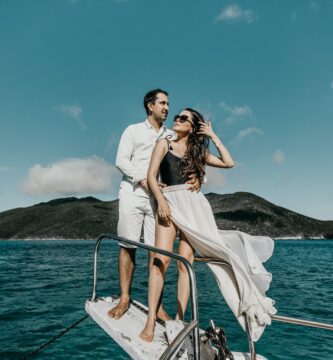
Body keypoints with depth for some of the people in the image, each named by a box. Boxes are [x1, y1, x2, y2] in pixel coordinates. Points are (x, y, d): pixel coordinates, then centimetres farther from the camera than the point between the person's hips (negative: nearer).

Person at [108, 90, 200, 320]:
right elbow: (121, 160, 1)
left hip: (159, 196, 2)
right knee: (128, 246, -2)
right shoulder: (133, 130, 12)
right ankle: (124, 299, 8)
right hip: (133, 193, -2)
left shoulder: (172, 137, 18)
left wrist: (196, 179, -14)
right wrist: (143, 180, -15)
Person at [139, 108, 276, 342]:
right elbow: (151, 175, 4)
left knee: (186, 260, -8)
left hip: (194, 203, 2)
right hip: (170, 201, -2)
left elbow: (229, 163, 14)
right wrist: (161, 201, -12)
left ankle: (179, 319, -4)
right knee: (162, 259, -16)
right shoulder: (165, 144, 15)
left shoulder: (197, 152, 22)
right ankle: (151, 319, -14)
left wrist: (213, 136, 16)